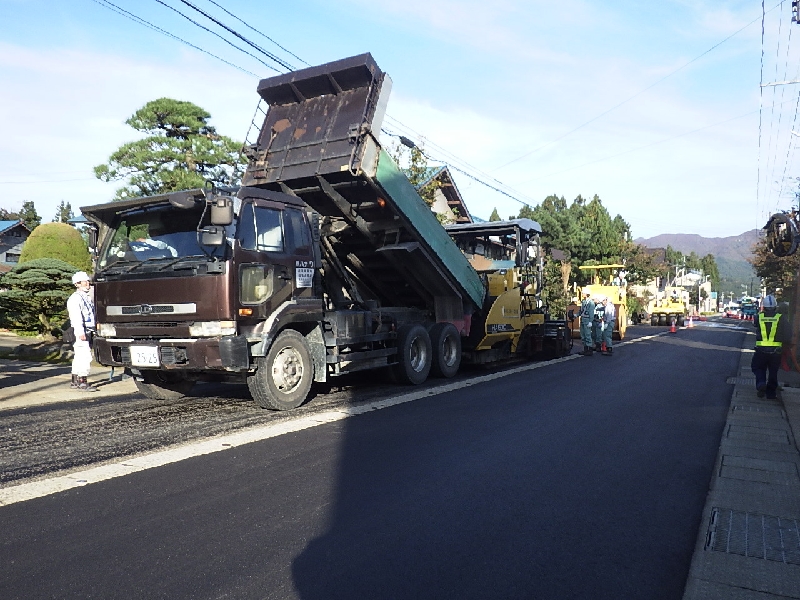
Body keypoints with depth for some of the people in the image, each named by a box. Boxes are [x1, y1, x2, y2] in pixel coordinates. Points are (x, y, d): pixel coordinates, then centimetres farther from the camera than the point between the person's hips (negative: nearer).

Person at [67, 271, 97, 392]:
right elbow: (76, 317, -19)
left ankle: (75, 381, 23)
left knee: (79, 357, 15)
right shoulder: (75, 298, -9)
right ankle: (82, 383, -11)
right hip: (80, 332, -10)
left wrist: (93, 330, 22)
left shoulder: (88, 297, 20)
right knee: (85, 357, -13)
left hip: (88, 332, 10)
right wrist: (81, 332, -26)